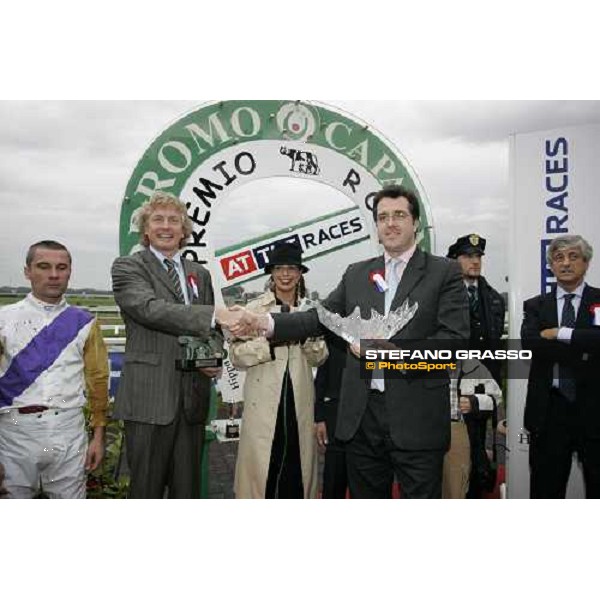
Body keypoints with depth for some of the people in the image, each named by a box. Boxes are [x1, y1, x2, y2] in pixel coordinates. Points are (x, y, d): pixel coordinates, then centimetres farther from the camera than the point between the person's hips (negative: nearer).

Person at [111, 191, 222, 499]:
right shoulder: (128, 267, 0)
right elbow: (151, 309, -18)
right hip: (150, 399, -4)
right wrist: (215, 316, -28)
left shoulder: (200, 274, 17)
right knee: (147, 488, 4)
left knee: (187, 488, 12)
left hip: (192, 400, 5)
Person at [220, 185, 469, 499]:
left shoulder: (444, 272, 0)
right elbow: (320, 317, 6)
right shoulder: (356, 274, 12)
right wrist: (260, 322, -8)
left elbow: (455, 337, -9)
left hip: (416, 417, -3)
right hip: (363, 416, 4)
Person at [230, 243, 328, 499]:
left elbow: (319, 358, 8)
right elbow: (236, 354, -6)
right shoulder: (254, 308, 0)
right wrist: (272, 342, -17)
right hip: (263, 401, -2)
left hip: (299, 401, 3)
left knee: (298, 463, 6)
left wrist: (307, 335, -9)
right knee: (260, 463, 0)